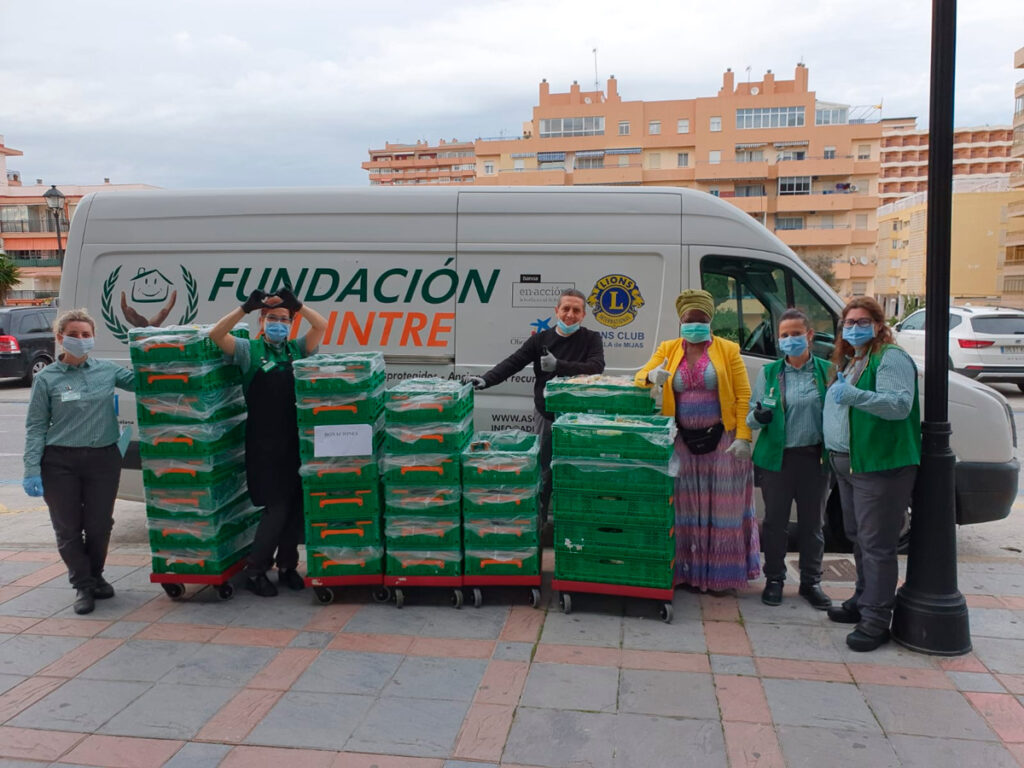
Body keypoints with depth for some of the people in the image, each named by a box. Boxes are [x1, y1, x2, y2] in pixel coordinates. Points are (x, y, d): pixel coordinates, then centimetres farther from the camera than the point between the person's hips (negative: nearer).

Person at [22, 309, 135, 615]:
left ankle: (95, 576, 33)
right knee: (68, 528, 6)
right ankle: (83, 586, 22)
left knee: (100, 524, 10)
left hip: (104, 458, 1)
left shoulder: (108, 370, 3)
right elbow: (36, 426, -1)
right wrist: (32, 470, -7)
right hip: (60, 463, -1)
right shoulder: (46, 378, -2)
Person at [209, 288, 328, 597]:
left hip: (295, 440, 4)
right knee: (277, 506, -4)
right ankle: (254, 570, 12)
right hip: (264, 443, -4)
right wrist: (245, 307, -20)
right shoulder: (249, 350, 4)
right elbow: (216, 334, -11)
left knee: (297, 505, 8)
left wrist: (297, 304, -15)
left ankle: (287, 566, 24)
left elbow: (321, 325, -3)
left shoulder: (297, 349, 11)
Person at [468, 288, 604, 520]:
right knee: (544, 472, 7)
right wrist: (486, 380, -24)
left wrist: (558, 365, -25)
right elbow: (513, 362, -7)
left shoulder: (591, 339, -1)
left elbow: (596, 367, -18)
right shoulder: (541, 339, 2)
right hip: (546, 416, 1)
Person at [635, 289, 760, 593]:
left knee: (722, 507, 4)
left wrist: (743, 436, -13)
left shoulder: (728, 350, 0)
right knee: (687, 506, 8)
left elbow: (743, 396, -4)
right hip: (683, 440, 2)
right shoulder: (667, 349, 8)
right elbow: (640, 377, 4)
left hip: (721, 439, -2)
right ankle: (689, 572, 19)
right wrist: (652, 376, -20)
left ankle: (721, 574, 14)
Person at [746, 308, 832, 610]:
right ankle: (774, 579, 24)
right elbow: (751, 417, 7)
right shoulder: (769, 373, 4)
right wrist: (757, 417, -17)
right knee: (775, 522, 8)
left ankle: (811, 581, 26)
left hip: (814, 457, 0)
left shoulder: (827, 370, 3)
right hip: (777, 458, 0)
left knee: (812, 523, 11)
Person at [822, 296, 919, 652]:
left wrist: (855, 395, -38)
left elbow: (901, 404, -27)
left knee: (876, 544, -6)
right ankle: (863, 600, 33)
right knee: (858, 538, 19)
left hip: (880, 466, -10)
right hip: (848, 463, 10)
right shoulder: (849, 361, 18)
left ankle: (876, 620, 0)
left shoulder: (891, 359, -12)